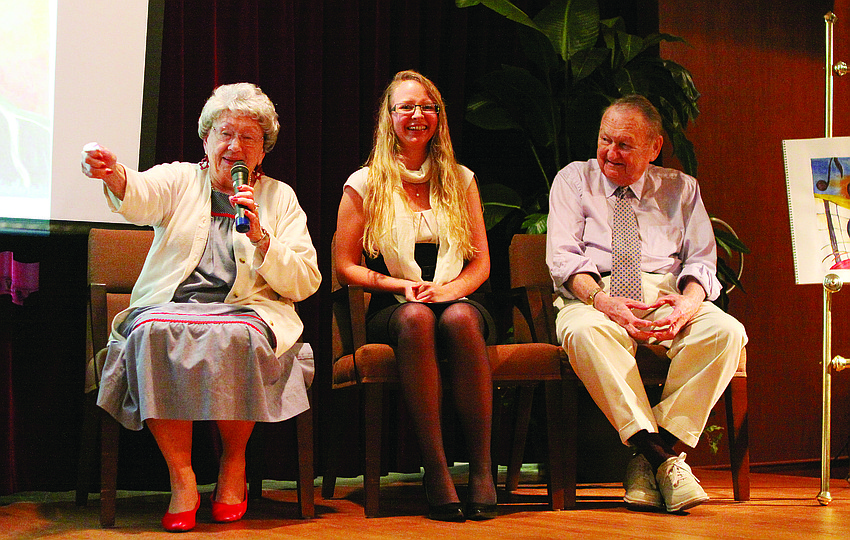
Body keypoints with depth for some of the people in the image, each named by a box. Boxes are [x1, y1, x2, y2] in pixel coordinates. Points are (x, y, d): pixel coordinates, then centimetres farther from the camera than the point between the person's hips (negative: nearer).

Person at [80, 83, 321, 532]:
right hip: (169, 306, 0)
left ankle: (233, 463, -12)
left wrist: (261, 239, -10)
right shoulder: (179, 180, 14)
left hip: (245, 311, 0)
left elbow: (305, 284, 6)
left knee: (234, 336, -35)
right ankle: (181, 479, -26)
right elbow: (142, 197, -12)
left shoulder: (279, 197, 15)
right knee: (153, 331, -34)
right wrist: (114, 175, -36)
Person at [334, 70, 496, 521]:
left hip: (455, 299, 1)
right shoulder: (364, 185, 10)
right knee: (415, 316, -38)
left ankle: (482, 468, -35)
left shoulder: (460, 181, 16)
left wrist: (450, 289, -10)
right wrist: (401, 285, -10)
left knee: (459, 317, -36)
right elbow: (345, 267, 6)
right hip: (391, 311, -1)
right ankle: (435, 470, -40)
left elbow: (481, 263, 12)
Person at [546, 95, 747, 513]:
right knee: (584, 333, -39)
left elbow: (702, 260, 10)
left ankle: (651, 454, -29)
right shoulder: (574, 180, 15)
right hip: (594, 294, -2)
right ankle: (662, 458, -39)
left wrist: (689, 301, -15)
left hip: (666, 294, 2)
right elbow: (563, 256, 2)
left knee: (727, 332, -30)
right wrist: (602, 300, -18)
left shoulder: (681, 188, 20)